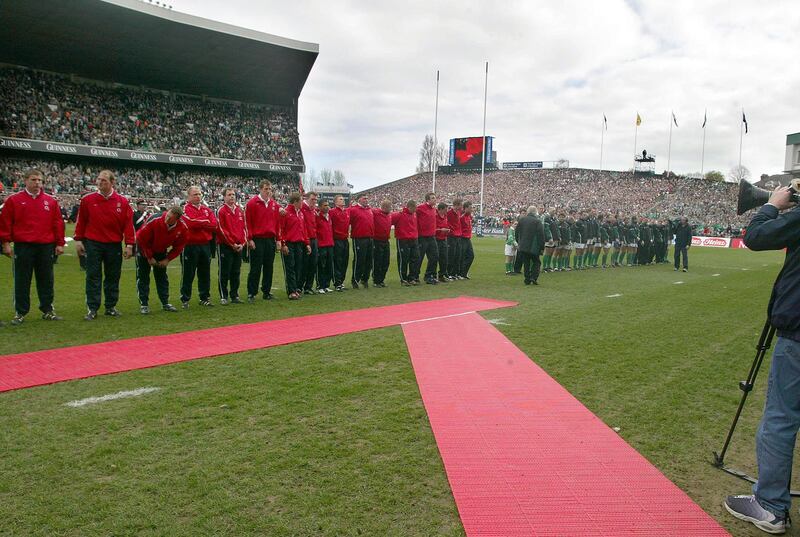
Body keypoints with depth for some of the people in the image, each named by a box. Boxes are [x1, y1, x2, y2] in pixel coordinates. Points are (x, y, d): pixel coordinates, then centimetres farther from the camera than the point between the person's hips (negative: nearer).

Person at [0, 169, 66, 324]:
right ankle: (20, 313, 13)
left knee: (46, 281, 8)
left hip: (46, 247, 2)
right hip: (23, 247, -2)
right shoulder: (13, 200, 3)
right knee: (22, 281, 4)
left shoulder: (51, 201, 8)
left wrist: (60, 243, 3)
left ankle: (47, 310, 18)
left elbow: (58, 223, 7)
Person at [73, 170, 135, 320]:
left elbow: (128, 223, 0)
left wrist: (129, 245, -4)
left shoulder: (122, 202, 0)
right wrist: (78, 240, 3)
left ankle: (111, 307, 19)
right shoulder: (88, 200, 1)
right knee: (93, 277, 2)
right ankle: (92, 309, 7)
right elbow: (81, 221, 6)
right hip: (93, 244, 0)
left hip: (114, 245, 1)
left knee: (113, 277, 8)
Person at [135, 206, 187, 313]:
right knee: (143, 277, -3)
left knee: (162, 277, 8)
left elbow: (179, 246, -7)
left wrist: (167, 259, -12)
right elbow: (141, 239, -22)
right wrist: (149, 257, -15)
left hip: (161, 251, 3)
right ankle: (144, 304, 2)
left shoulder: (183, 228, -24)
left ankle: (165, 303, 15)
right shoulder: (154, 221, -34)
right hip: (145, 249, -3)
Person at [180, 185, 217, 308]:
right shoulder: (185, 209, -4)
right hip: (190, 246, -5)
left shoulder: (207, 209, 13)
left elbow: (214, 225, 0)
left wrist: (199, 223, -9)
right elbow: (191, 222, -21)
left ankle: (205, 298, 21)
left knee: (205, 274, 11)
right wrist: (206, 222, -6)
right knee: (188, 274, 2)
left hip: (205, 245, 5)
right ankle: (185, 299, 10)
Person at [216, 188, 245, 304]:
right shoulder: (221, 211, -5)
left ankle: (235, 296, 16)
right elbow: (221, 229, -10)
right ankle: (223, 297, 5)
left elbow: (243, 228, 12)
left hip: (239, 247, 5)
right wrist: (232, 244, -12)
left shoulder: (240, 211, 13)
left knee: (236, 273, 9)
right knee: (224, 273, -1)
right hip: (225, 246, -5)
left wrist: (242, 243, 0)